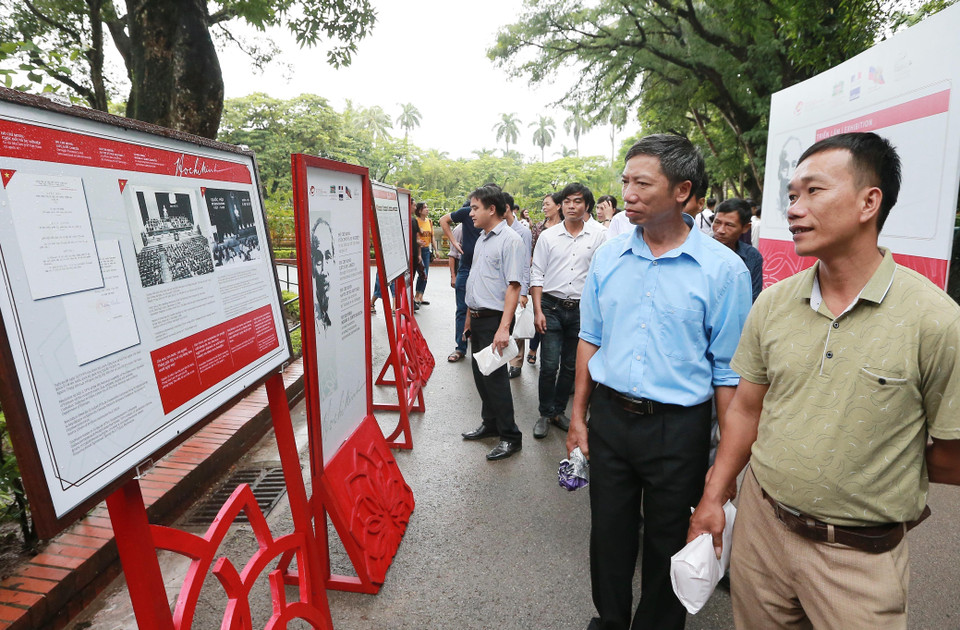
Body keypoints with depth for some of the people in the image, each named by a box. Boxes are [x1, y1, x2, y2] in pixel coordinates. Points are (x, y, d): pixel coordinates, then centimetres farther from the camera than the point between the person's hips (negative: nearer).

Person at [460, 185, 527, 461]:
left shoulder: (510, 240, -13)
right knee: (480, 375, 16)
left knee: (495, 376, -3)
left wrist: (503, 328, -27)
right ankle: (490, 424, 32)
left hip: (494, 319, -9)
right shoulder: (482, 239, 15)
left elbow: (513, 286, -20)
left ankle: (510, 436, 11)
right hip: (477, 319, 9)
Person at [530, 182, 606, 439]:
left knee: (571, 366, 11)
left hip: (582, 309, 1)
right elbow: (536, 275, 3)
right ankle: (545, 414, 15)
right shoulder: (548, 236, 2)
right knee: (549, 365, -3)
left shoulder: (599, 235, 0)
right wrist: (538, 311, -5)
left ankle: (559, 410, 28)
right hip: (552, 307, 0)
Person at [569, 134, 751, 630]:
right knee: (608, 532, 20)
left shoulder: (723, 268, -11)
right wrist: (578, 415, 7)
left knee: (668, 543, 16)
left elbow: (729, 371, -7)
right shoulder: (608, 256, 1)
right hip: (610, 416, 4)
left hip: (678, 427, -3)